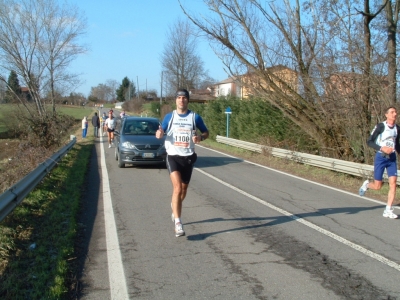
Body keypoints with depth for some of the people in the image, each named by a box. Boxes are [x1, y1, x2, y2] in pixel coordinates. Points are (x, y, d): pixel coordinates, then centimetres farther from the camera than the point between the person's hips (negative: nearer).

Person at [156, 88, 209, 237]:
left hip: (188, 157, 2)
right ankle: (178, 222, -18)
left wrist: (200, 137, -13)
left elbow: (206, 132, 11)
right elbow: (161, 131, 9)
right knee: (177, 187, -19)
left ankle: (175, 210, 45)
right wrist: (159, 134, -15)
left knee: (183, 189, 15)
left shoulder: (195, 117, 1)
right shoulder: (169, 116, 2)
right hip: (173, 156, -2)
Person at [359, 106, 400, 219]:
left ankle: (388, 210, 0)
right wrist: (382, 148, -22)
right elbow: (369, 142, -10)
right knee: (378, 186, -1)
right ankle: (366, 184, 35)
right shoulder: (380, 126, -9)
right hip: (381, 157, -4)